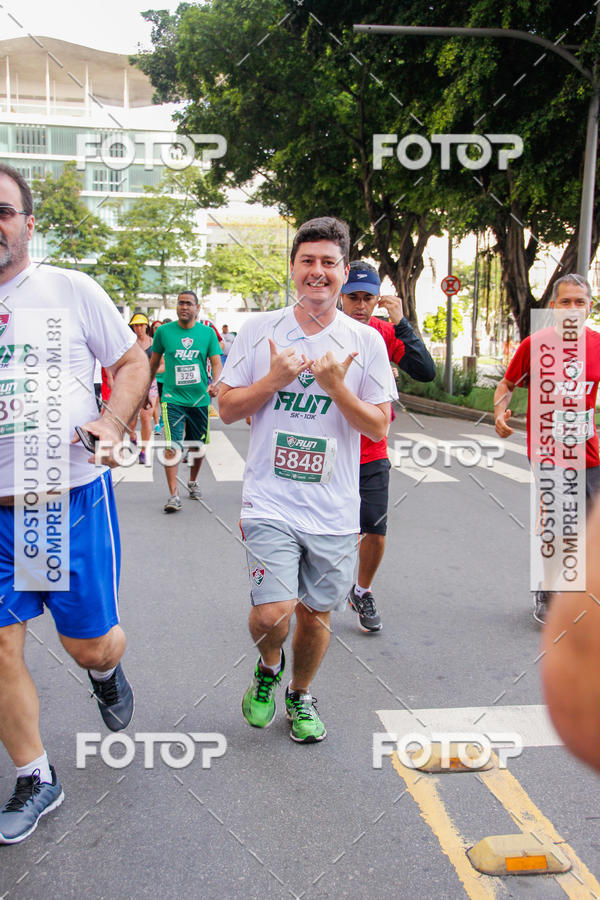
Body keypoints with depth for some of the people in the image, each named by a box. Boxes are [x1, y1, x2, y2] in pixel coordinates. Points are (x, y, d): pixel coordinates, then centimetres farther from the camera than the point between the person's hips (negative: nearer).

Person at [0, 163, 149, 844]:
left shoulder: (72, 290, -1)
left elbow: (132, 362, 6)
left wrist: (112, 424, -11)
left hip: (72, 498, -2)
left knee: (89, 642, 6)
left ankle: (106, 671, 45)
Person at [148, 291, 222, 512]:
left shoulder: (208, 333, 2)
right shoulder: (163, 331, 1)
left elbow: (216, 362, -1)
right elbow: (154, 362, 12)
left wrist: (216, 383, -20)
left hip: (200, 398, 2)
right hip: (173, 397, -2)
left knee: (198, 446, 14)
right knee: (172, 446, -14)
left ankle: (193, 483, 37)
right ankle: (173, 494, -12)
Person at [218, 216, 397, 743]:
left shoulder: (366, 341, 0)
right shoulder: (260, 329, 1)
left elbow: (379, 427, -1)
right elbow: (227, 408, 3)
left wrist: (336, 386, -16)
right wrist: (275, 379, -13)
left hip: (334, 510, 1)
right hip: (271, 503, -1)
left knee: (316, 614, 12)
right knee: (273, 613, -13)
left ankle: (300, 694, 41)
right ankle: (268, 666, 24)